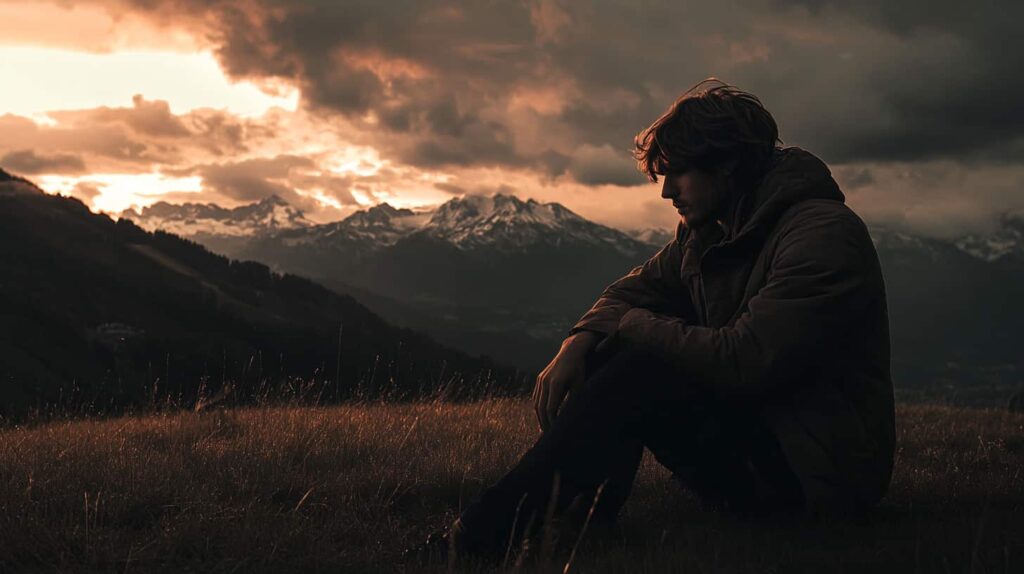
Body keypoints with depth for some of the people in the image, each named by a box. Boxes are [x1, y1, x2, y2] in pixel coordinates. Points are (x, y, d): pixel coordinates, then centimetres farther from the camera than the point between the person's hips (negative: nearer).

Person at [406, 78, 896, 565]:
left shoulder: (824, 234, -19)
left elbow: (743, 362, -28)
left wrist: (636, 326, -12)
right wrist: (580, 342, -13)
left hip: (818, 467, -9)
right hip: (745, 432, 9)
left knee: (638, 373, -25)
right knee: (601, 360, -3)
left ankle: (486, 535, -23)